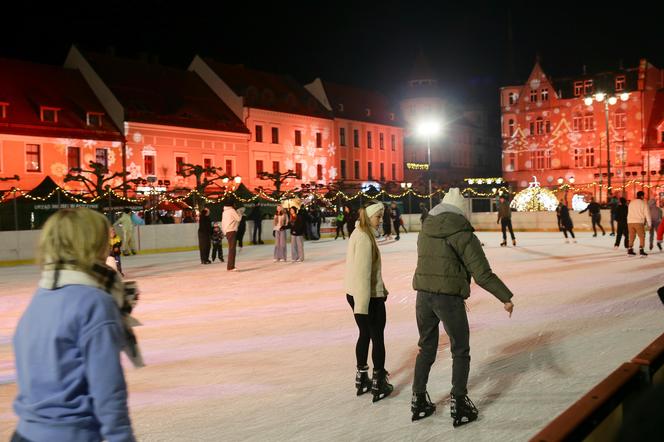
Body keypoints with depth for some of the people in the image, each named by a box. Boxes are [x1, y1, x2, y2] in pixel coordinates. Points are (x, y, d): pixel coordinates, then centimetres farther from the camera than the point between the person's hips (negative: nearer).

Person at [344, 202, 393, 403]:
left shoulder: (359, 233, 11)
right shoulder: (364, 237, -20)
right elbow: (362, 272, -26)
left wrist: (381, 289, 23)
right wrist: (362, 305, -28)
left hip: (355, 295, 9)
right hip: (369, 296, -9)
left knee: (365, 334, 20)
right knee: (377, 337, 5)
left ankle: (361, 378, 31)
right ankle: (379, 382, 15)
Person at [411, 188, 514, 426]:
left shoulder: (426, 230, 6)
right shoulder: (462, 234, -12)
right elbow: (482, 274, -13)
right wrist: (506, 297, -5)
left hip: (423, 295, 5)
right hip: (449, 298, -5)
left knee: (426, 347, 20)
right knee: (460, 351, 12)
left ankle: (419, 400, 26)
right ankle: (459, 405, 15)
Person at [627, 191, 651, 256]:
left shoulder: (631, 203, 12)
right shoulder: (643, 203, -2)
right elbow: (647, 214, -1)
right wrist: (649, 224, 6)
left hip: (630, 222, 5)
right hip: (639, 222, -5)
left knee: (631, 236, 13)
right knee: (642, 237, 3)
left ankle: (630, 250, 12)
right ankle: (641, 250, -5)